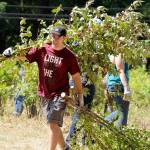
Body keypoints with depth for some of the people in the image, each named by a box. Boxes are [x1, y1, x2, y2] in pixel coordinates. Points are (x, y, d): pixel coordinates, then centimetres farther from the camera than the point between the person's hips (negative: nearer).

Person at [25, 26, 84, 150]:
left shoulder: (69, 56, -7)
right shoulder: (42, 49, 0)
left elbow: (76, 77, 0)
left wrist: (80, 97, 1)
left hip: (60, 94, -4)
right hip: (45, 94, 4)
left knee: (53, 124, -16)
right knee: (55, 125, 15)